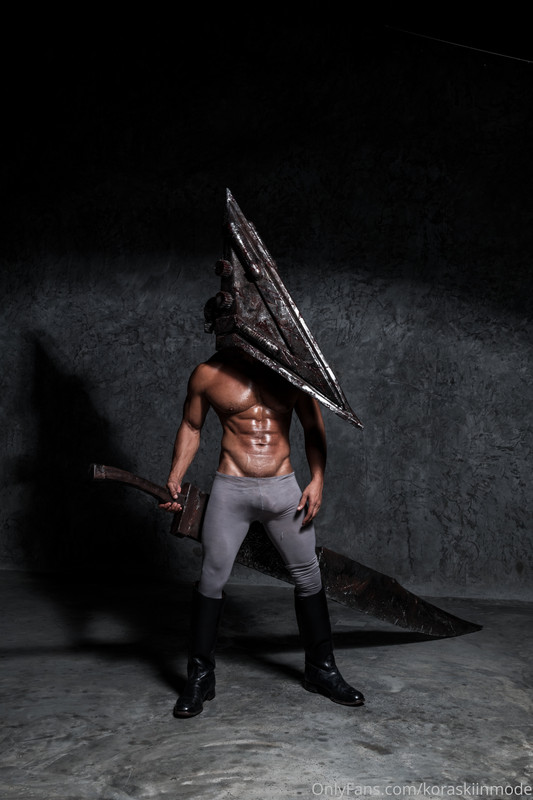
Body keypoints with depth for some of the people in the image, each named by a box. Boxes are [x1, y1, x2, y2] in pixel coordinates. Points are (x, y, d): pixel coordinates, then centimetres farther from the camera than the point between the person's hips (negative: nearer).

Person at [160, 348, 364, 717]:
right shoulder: (208, 374, -2)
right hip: (231, 489, -1)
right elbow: (191, 427, 9)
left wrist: (317, 479, -1)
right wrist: (175, 479, -1)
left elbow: (313, 427, 9)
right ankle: (200, 678, 18)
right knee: (212, 579, -1)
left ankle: (321, 669, 28)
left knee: (308, 575, 8)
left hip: (284, 488, 2)